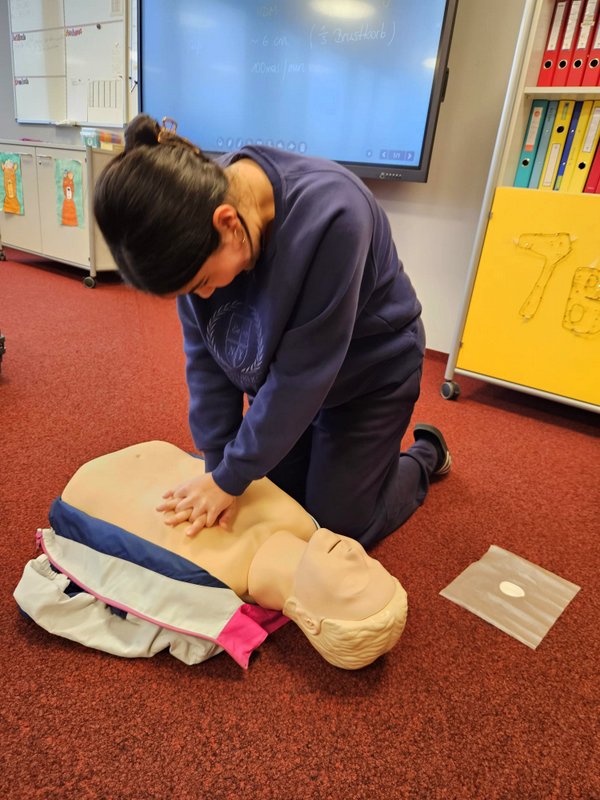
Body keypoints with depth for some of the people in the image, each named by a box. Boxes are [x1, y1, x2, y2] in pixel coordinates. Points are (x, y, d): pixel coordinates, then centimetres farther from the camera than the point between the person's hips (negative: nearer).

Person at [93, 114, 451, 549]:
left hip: (368, 373, -5)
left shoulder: (329, 214, -38)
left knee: (337, 527, 6)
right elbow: (207, 353, -12)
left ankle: (427, 453, 30)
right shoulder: (196, 221, -19)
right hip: (283, 372, 6)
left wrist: (231, 478, -21)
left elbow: (302, 372, -31)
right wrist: (217, 465, -12)